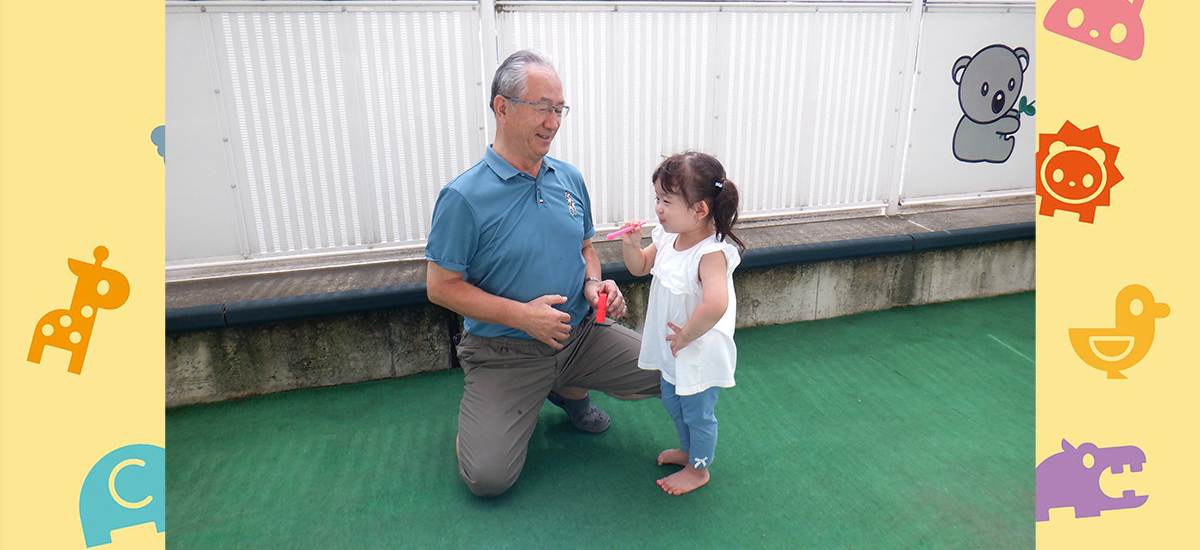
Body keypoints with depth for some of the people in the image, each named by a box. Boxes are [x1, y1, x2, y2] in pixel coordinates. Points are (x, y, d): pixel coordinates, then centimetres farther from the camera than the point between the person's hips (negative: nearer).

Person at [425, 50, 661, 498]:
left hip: (580, 335, 5)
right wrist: (521, 314, -22)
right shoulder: (464, 196, -15)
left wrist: (594, 285, -6)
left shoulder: (570, 179, 3)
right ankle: (485, 411, 20)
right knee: (488, 477, -15)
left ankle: (569, 390, 18)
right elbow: (441, 287, -12)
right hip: (504, 352, -4)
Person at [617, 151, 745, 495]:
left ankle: (698, 469, 39)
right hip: (671, 349, 9)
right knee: (673, 402, 28)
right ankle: (688, 449, 54)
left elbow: (715, 305, -48)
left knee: (697, 412, 14)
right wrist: (631, 244, -12)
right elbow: (640, 267, 8)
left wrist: (686, 336, -33)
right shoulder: (668, 237, -7)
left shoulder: (712, 253, -33)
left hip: (700, 352, -8)